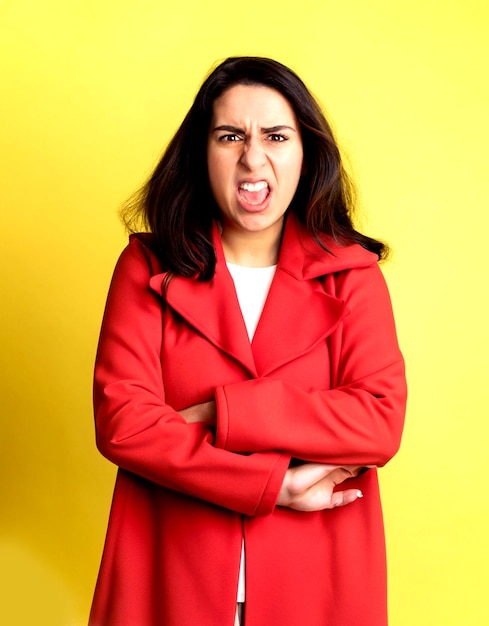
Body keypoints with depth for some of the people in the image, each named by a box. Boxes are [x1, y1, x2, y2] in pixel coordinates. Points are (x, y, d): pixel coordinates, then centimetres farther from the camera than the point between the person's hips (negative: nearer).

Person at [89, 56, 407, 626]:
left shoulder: (352, 274, -1)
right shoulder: (148, 265, -2)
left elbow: (381, 424, -12)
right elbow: (121, 421, -11)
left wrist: (217, 415, -17)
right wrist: (275, 485, -17)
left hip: (313, 579, 1)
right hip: (171, 578, 0)